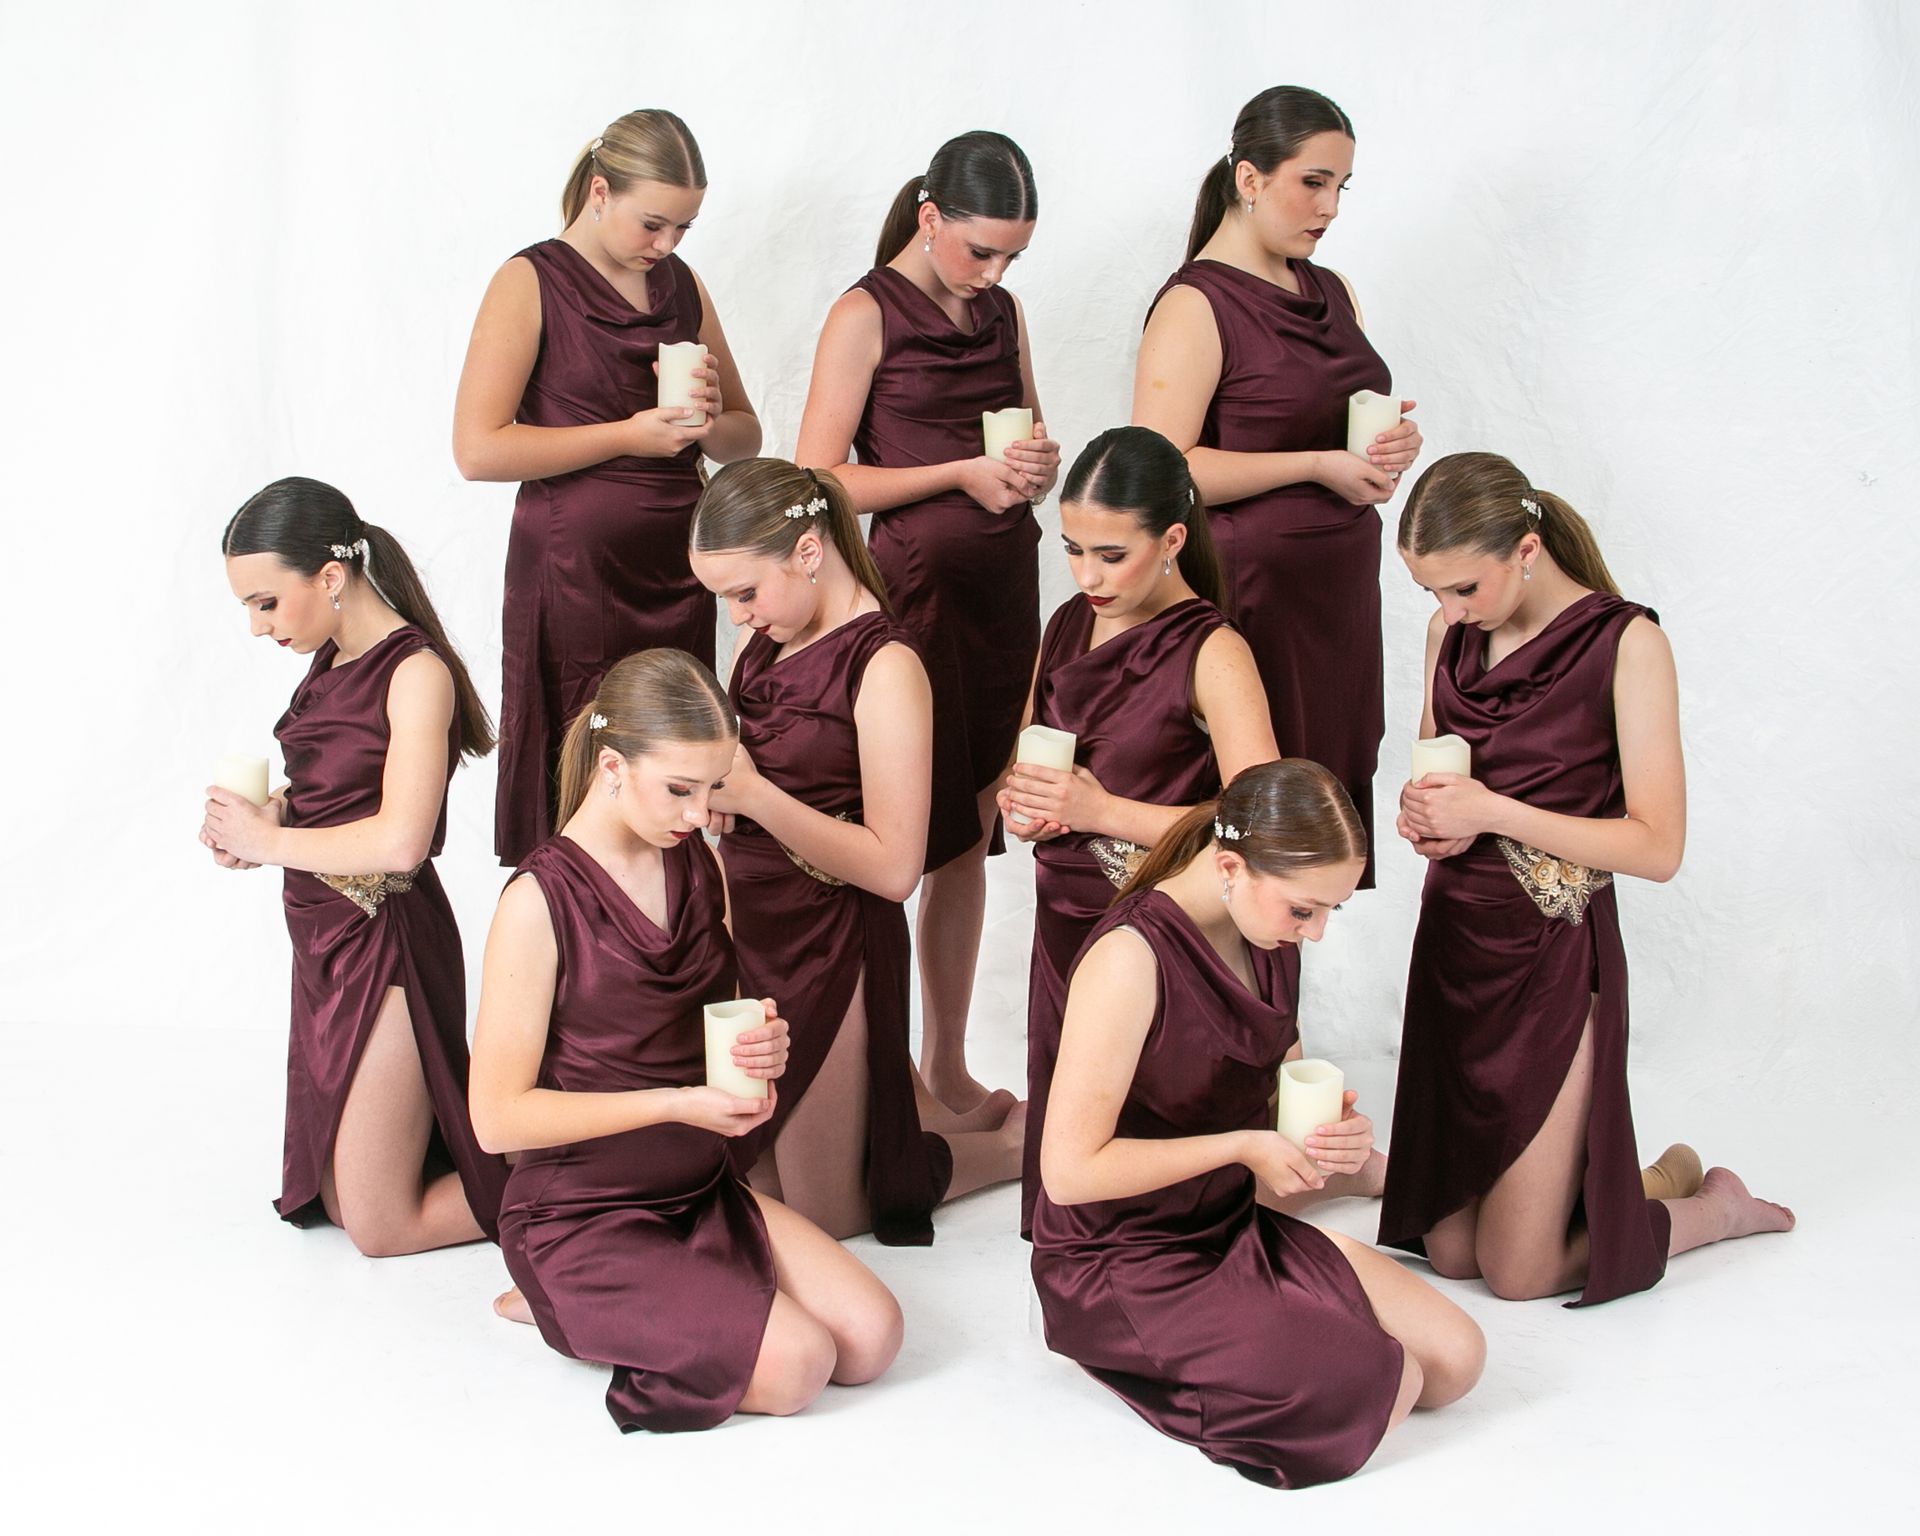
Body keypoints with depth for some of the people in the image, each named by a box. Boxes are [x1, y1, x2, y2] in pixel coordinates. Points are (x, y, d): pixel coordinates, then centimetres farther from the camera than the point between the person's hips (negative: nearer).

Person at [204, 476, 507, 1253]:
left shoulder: (416, 672, -19)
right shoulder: (330, 663, 5)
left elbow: (400, 840, -29)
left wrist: (270, 841, -16)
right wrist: (254, 819, -6)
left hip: (384, 948, -9)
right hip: (326, 943, 9)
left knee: (379, 1228, 1)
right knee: (335, 1197, 20)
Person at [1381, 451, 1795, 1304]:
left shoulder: (1625, 641, -12)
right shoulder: (1451, 633, 5)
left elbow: (1658, 847, -15)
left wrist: (1492, 812, -20)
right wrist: (1423, 814, -3)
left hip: (1552, 955, -6)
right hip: (1453, 942, 6)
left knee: (1518, 1272, -3)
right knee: (1448, 1250, 9)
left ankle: (1713, 1205, 24)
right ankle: (1665, 1178, 32)